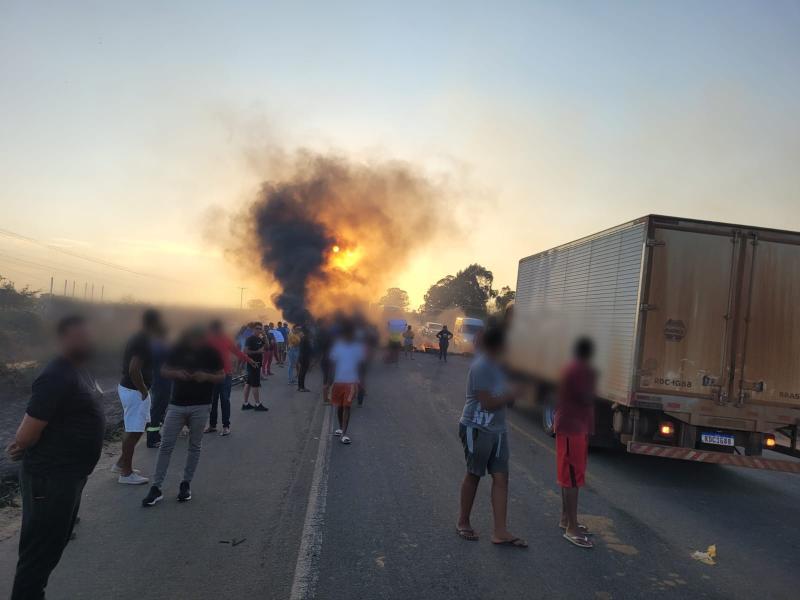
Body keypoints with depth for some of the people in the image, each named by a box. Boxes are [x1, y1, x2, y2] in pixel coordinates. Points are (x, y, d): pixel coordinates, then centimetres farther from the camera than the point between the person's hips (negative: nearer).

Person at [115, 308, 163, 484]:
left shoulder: (138, 339, 10)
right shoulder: (144, 343, -21)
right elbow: (134, 370, -29)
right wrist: (144, 390, -18)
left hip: (127, 387, 10)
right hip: (134, 391, -10)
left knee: (136, 429, 21)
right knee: (133, 431, 0)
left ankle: (121, 463, 30)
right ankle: (126, 473, 10)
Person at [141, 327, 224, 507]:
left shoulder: (211, 352, -4)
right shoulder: (178, 349, -1)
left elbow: (222, 376, 1)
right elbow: (164, 371, 7)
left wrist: (206, 376, -19)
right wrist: (177, 373, -14)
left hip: (200, 406, -1)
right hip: (177, 404, 1)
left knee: (195, 446, 8)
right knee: (166, 445, -1)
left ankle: (186, 484, 21)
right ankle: (156, 487, 5)